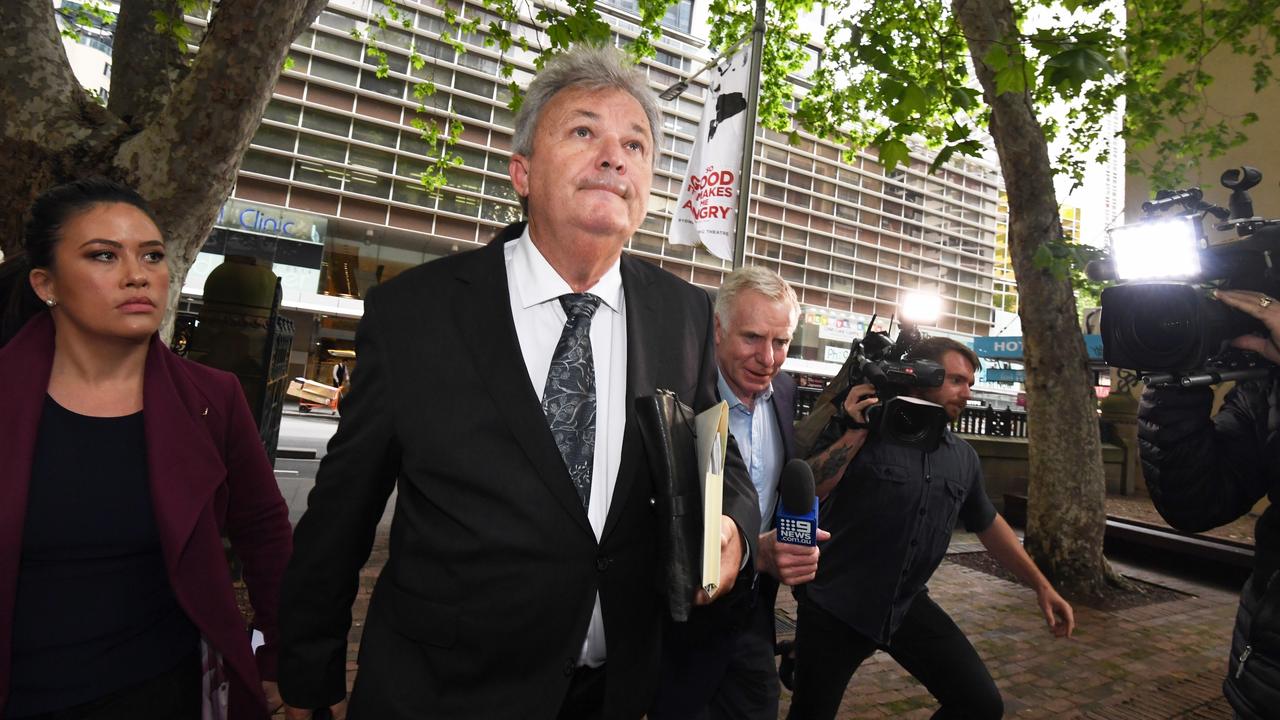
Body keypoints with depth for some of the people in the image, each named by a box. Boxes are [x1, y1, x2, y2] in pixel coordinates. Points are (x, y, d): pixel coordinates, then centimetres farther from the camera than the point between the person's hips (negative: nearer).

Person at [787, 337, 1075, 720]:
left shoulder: (963, 457, 5)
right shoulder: (861, 425, -12)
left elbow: (988, 524, 20)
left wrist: (1041, 586, 21)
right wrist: (853, 433, -25)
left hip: (909, 605, 5)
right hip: (836, 603, -5)